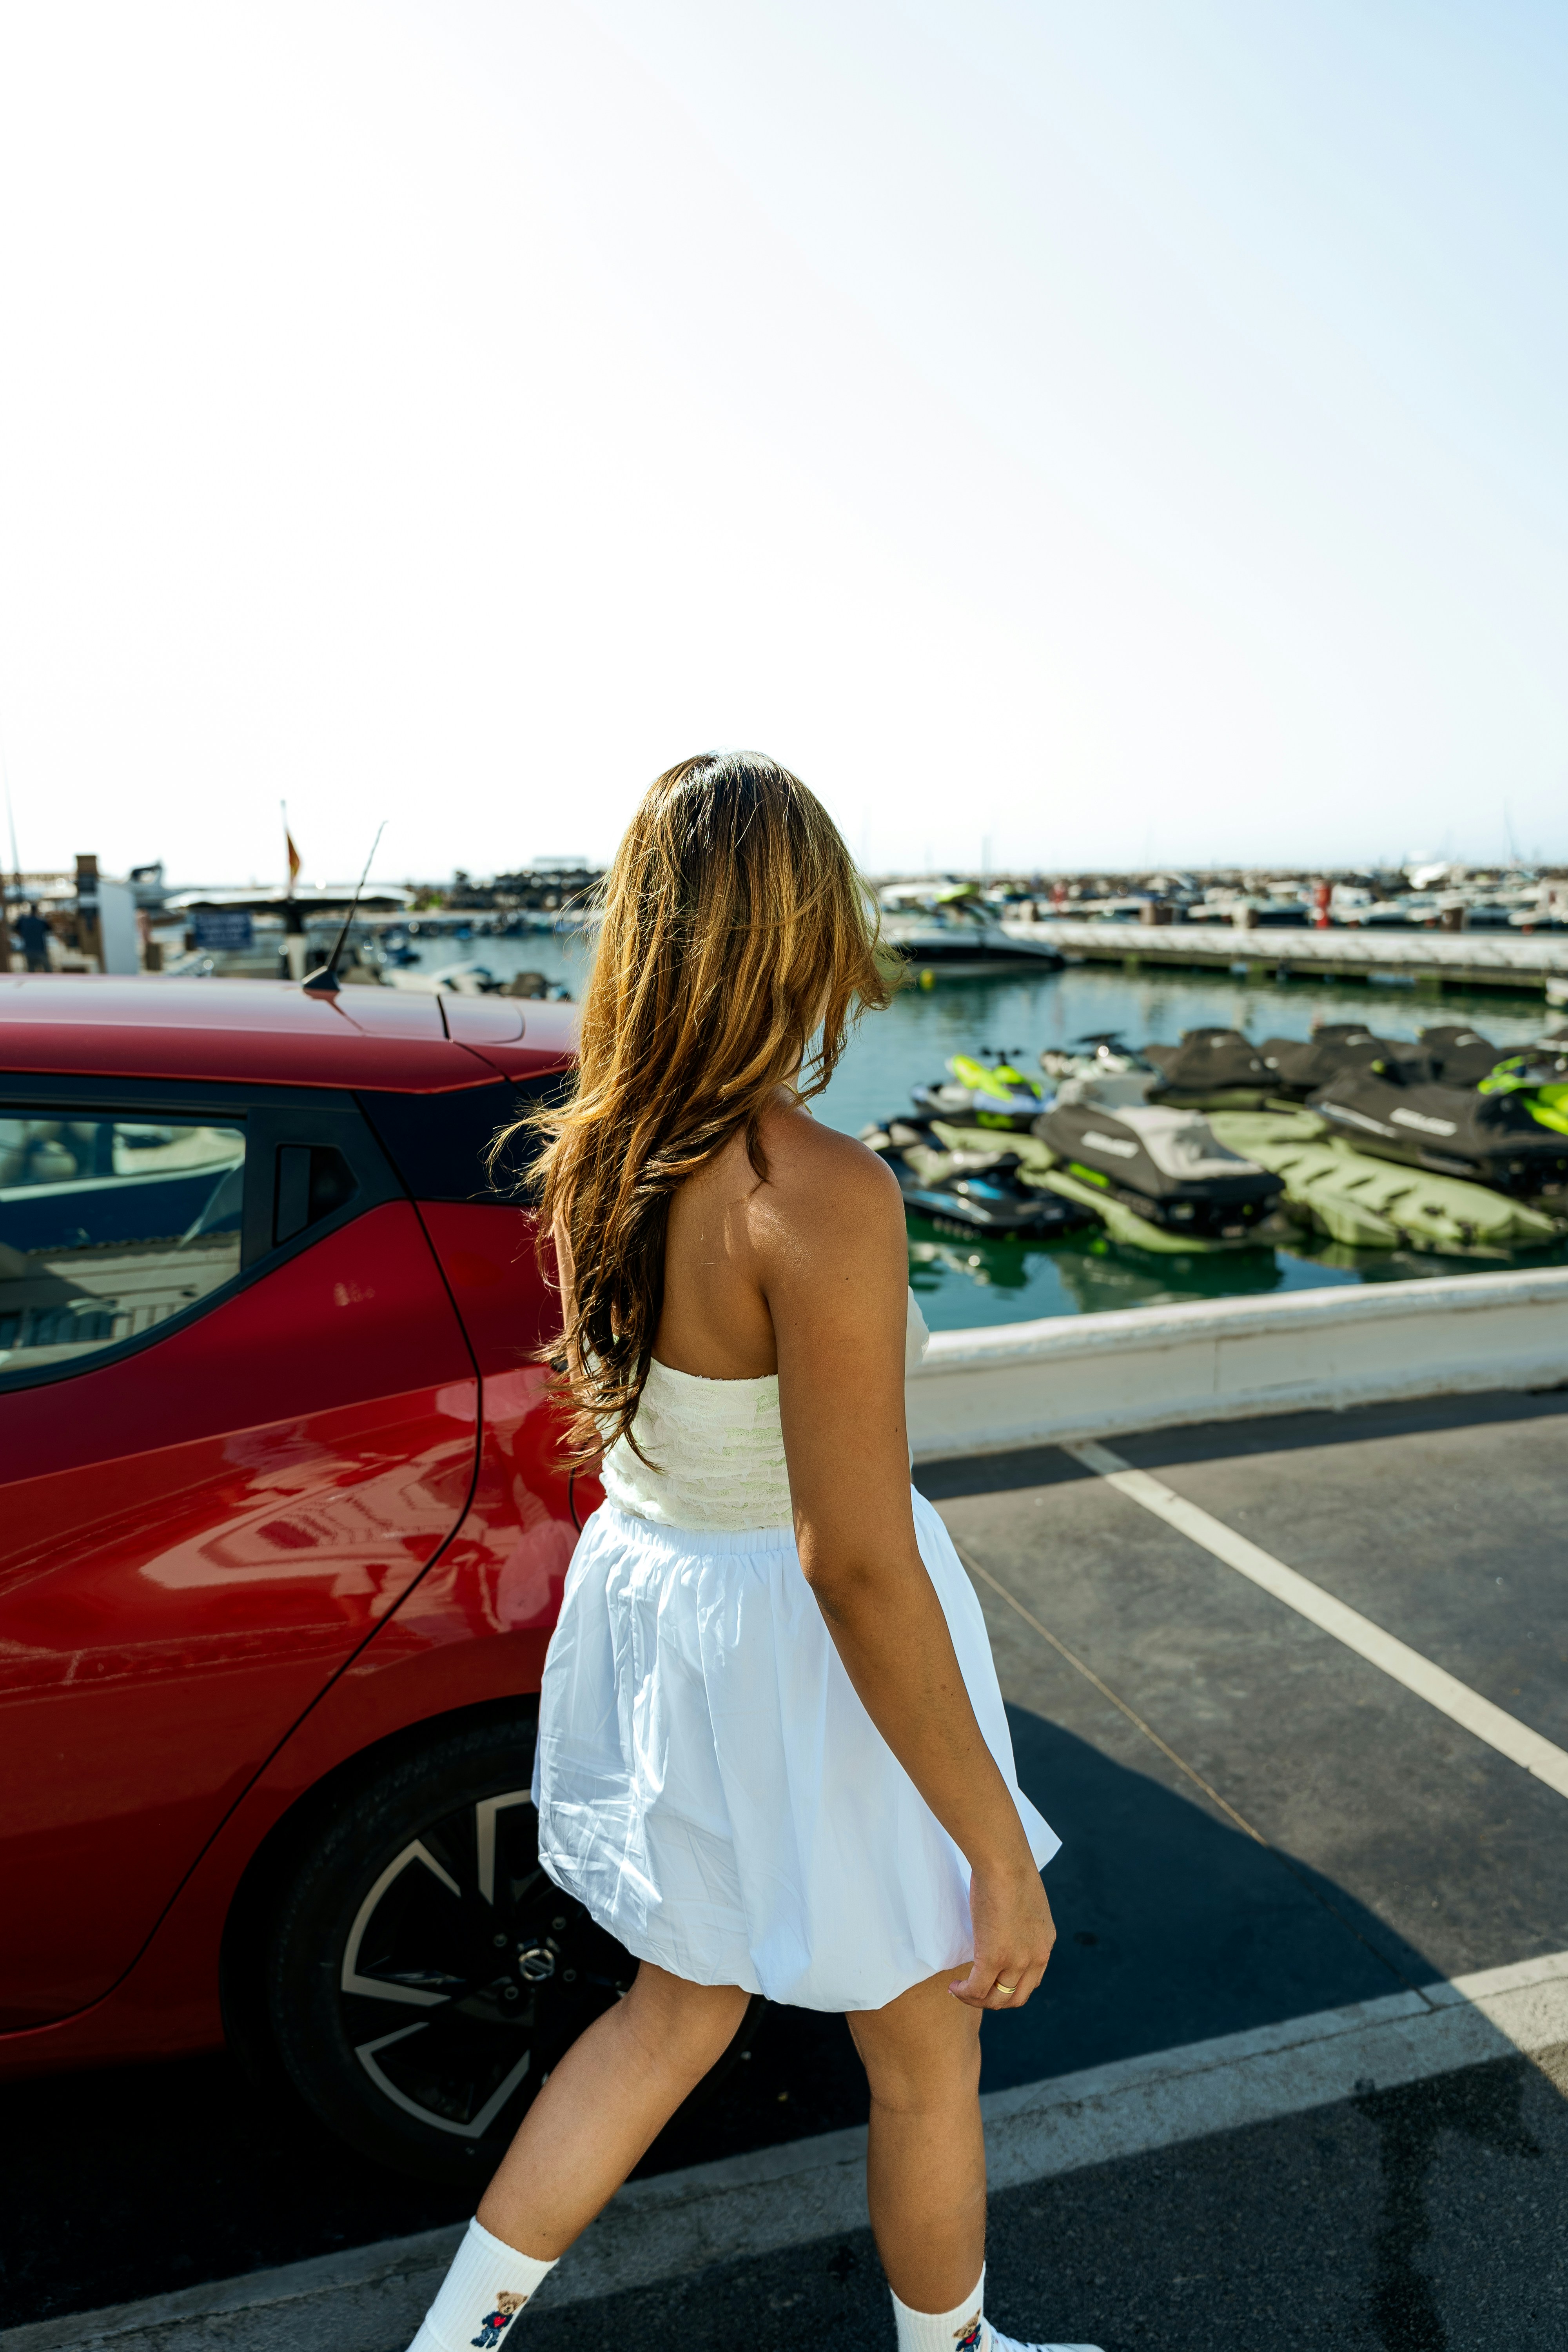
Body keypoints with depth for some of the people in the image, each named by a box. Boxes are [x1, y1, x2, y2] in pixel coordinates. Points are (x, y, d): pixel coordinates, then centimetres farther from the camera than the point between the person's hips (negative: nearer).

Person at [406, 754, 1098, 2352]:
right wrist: (998, 1852, -15)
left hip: (644, 1592, 7)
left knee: (679, 2013, 30)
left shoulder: (589, 1157, -6)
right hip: (802, 1660, -7)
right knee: (926, 2068, 23)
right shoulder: (819, 1196, -30)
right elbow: (858, 1567, -27)